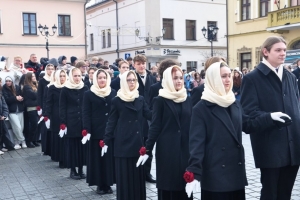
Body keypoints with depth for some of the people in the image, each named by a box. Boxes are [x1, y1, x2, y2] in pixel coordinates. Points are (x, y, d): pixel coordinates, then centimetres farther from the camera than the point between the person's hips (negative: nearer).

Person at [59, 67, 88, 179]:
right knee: (72, 145, 4)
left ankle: (81, 169, 16)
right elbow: (62, 107, -3)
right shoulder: (65, 90, -3)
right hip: (71, 121, -2)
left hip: (83, 121, 3)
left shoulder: (85, 89, 4)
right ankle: (72, 170, 13)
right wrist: (63, 123, -10)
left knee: (82, 144, 6)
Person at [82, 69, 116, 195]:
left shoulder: (113, 93, 7)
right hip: (96, 131, -2)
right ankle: (100, 184, 14)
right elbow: (86, 113, -5)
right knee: (97, 157, 5)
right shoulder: (89, 94, 0)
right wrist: (86, 130, -14)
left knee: (109, 156, 6)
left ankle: (108, 183, 17)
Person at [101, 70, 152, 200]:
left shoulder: (141, 99, 8)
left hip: (138, 141, 3)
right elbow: (111, 122, 0)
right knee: (124, 174, 3)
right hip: (123, 142, -3)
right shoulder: (117, 100, -1)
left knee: (138, 173, 8)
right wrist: (106, 141, -4)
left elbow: (150, 115, 2)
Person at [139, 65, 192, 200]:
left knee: (184, 184, 6)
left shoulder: (187, 99, 8)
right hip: (167, 148, -4)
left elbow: (191, 124, 12)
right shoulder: (160, 100, -3)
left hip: (185, 147, 4)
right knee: (168, 185, 2)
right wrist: (147, 148, -10)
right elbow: (155, 126, -5)